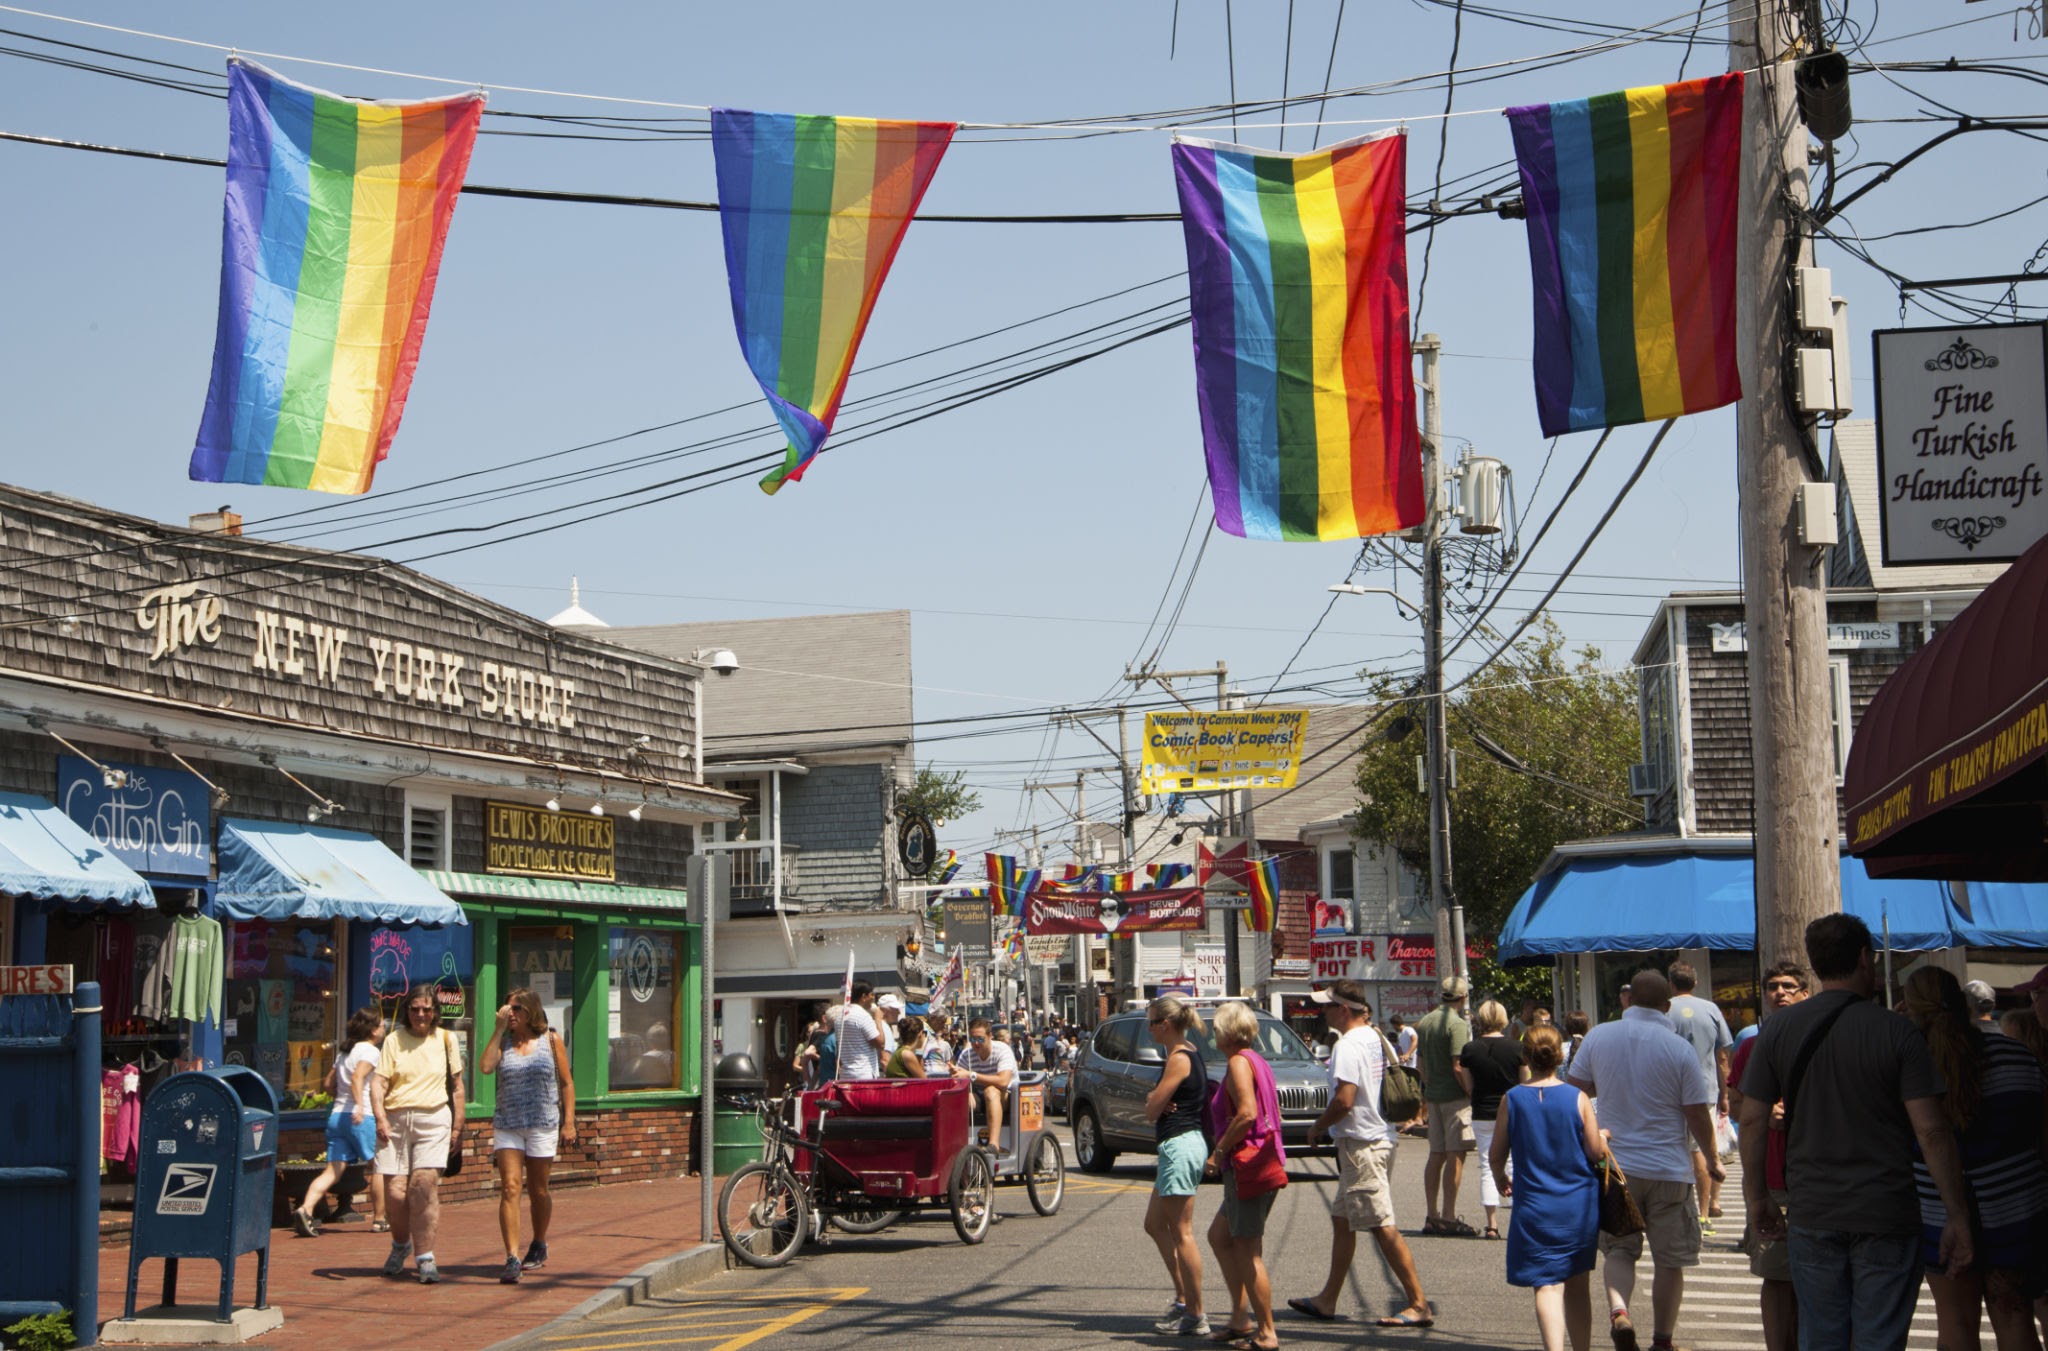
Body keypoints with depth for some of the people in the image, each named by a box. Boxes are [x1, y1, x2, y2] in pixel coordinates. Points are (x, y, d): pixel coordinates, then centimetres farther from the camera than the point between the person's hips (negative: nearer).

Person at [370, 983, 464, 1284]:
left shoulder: (445, 1040, 10)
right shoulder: (394, 1040, 6)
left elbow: (456, 1085, 15)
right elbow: (378, 1082, -2)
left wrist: (457, 1127, 11)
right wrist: (380, 1119, -17)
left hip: (433, 1119, 0)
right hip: (395, 1120, 1)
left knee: (424, 1185, -15)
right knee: (395, 1192, -2)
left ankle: (424, 1258, -10)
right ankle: (400, 1245, 27)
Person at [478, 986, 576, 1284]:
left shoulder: (551, 1040, 3)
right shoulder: (504, 1041, 5)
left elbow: (566, 1083, 5)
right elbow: (485, 1067, -14)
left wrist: (569, 1122, -1)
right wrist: (499, 1030, -10)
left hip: (543, 1125, -1)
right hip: (507, 1125, 1)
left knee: (538, 1190, 9)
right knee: (510, 1188, -11)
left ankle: (539, 1247, 32)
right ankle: (512, 1258, -15)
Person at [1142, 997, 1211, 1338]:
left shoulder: (1179, 1059, -16)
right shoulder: (1192, 1054, 14)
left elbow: (1151, 1111, -15)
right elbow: (1155, 1107, 14)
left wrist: (1153, 1099, 5)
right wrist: (1157, 1099, -7)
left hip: (1179, 1146, -11)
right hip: (1184, 1145, 11)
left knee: (1181, 1233, -6)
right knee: (1154, 1224, 18)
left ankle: (1195, 1316, -2)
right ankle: (1183, 1298, 21)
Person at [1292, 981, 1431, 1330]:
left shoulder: (1348, 1046, -17)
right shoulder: (1379, 1040, 12)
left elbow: (1344, 1100, -24)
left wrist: (1318, 1126, -8)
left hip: (1360, 1143, -10)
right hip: (1382, 1136, 10)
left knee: (1383, 1227, -7)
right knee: (1341, 1219, 17)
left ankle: (1418, 1304, -6)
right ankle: (1327, 1300, 24)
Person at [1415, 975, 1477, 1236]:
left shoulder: (1424, 1022, 11)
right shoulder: (1457, 1024, -14)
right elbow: (1458, 1067, -19)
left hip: (1433, 1096, 8)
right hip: (1456, 1097, -8)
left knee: (1436, 1155, 11)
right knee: (1456, 1156, -4)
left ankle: (1433, 1216, 13)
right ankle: (1448, 1217, -4)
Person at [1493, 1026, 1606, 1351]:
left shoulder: (1512, 1099, -5)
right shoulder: (1578, 1098, -6)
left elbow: (1496, 1155, 0)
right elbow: (1597, 1152, -6)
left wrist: (1500, 1179, 21)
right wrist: (1604, 1138, 17)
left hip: (1534, 1206, -2)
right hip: (1579, 1205, 2)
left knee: (1547, 1286, -5)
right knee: (1578, 1286, 17)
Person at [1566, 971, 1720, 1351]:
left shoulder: (1598, 1037, -3)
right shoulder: (1680, 1050, -10)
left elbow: (1577, 1088, 8)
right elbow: (1698, 1116, -7)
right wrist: (1713, 1160, 8)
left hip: (1614, 1164, 2)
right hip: (1669, 1169, -2)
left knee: (1617, 1249, 13)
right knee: (1669, 1260, 10)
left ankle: (1617, 1310, -12)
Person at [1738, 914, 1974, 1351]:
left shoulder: (1778, 1029, 0)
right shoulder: (1898, 1032, -8)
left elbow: (1752, 1120, 1)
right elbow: (1931, 1131, -12)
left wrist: (1757, 1197, 12)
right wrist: (1958, 1217, -5)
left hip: (1812, 1216, 3)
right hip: (1887, 1217, -3)